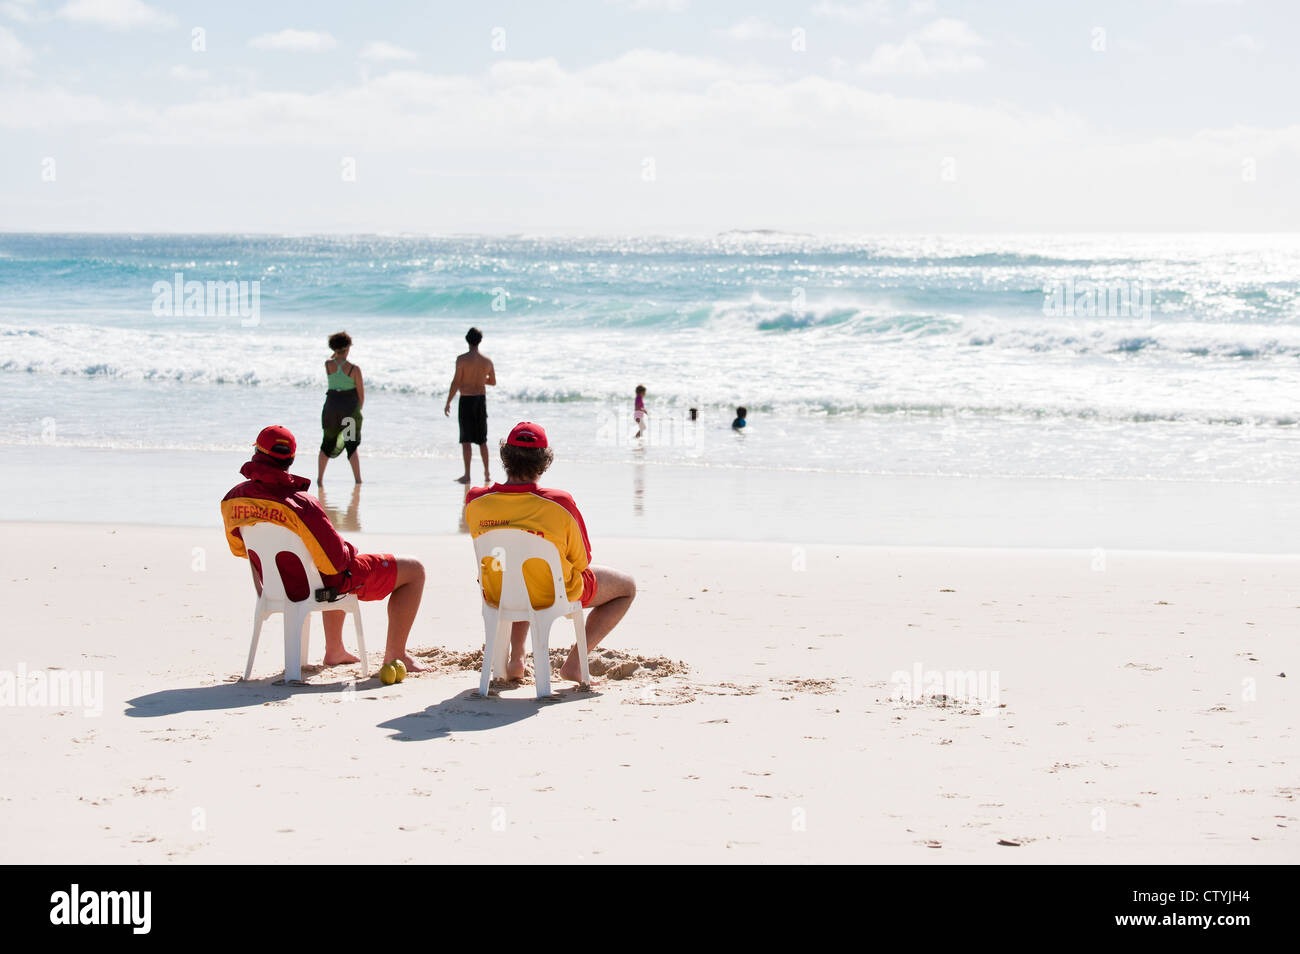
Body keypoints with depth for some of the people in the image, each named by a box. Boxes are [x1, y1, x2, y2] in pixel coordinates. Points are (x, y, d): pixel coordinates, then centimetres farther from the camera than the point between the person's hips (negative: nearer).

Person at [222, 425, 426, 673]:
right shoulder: (300, 504, -32)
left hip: (277, 586, 8)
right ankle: (395, 656, 9)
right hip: (323, 584, -7)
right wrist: (350, 551, -5)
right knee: (414, 571, 5)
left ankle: (334, 650, 46)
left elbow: (239, 549, 6)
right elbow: (336, 560, -28)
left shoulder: (232, 499, -12)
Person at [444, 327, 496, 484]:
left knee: (466, 440, -1)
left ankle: (467, 475, -4)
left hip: (466, 400, -4)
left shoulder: (462, 359, -12)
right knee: (482, 440, 14)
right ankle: (486, 474, 19)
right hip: (481, 400, 4)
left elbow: (456, 382, -13)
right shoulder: (487, 360, 2)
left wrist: (448, 403, -7)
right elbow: (493, 382, 13)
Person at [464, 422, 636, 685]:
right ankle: (574, 662, 10)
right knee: (627, 587, 21)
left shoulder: (475, 502, -17)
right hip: (554, 597, -4)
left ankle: (516, 657, 26)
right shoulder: (560, 504, -27)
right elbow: (582, 562, -13)